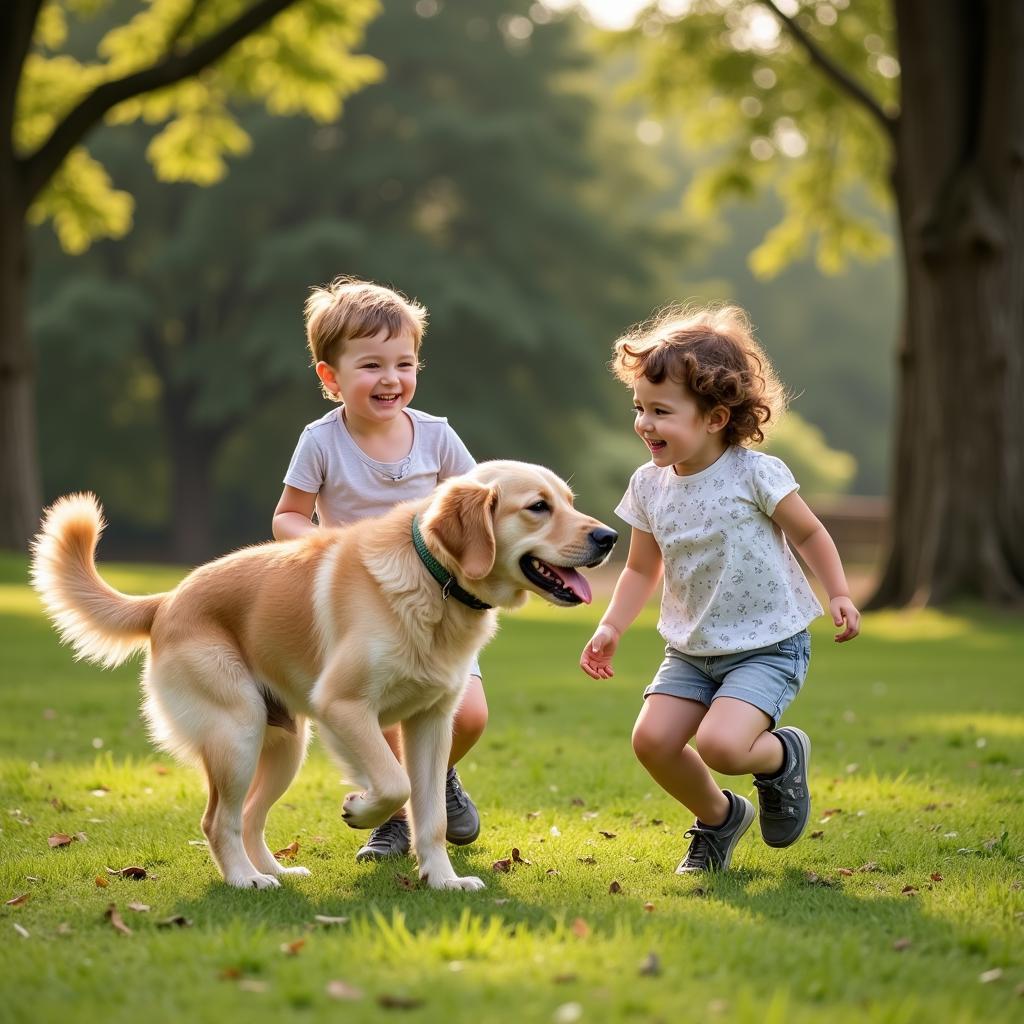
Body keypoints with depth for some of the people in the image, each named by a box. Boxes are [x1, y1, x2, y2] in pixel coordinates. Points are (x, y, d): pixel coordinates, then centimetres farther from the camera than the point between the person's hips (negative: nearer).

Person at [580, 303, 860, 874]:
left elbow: (808, 533, -2)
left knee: (719, 744, -25)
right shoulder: (650, 487, 0)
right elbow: (642, 569, 12)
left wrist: (839, 594, -11)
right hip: (693, 649, 6)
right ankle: (719, 817, 17)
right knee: (653, 740, -12)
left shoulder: (755, 474, -15)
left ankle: (782, 757, 12)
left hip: (770, 645, -6)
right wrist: (611, 627, 0)